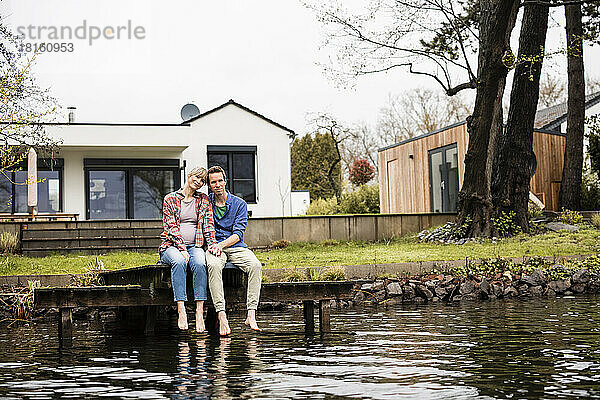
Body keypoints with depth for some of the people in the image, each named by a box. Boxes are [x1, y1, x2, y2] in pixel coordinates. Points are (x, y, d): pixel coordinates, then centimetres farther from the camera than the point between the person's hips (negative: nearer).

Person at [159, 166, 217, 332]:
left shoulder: (204, 200, 15)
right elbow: (172, 227, -3)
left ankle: (200, 312, -39)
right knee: (178, 261, -37)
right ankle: (181, 311, -43)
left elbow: (208, 225, 8)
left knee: (199, 263, -34)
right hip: (172, 245, -2)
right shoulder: (170, 198, 6)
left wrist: (213, 243, -12)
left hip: (195, 245, 2)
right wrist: (182, 248, -16)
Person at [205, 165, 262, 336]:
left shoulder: (239, 204, 7)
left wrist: (222, 244, -19)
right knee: (214, 266, -37)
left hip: (235, 246, 1)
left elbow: (238, 233, -2)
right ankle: (222, 316, -42)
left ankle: (251, 315, -34)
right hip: (214, 246, -1)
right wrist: (212, 245, -8)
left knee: (255, 265, -30)